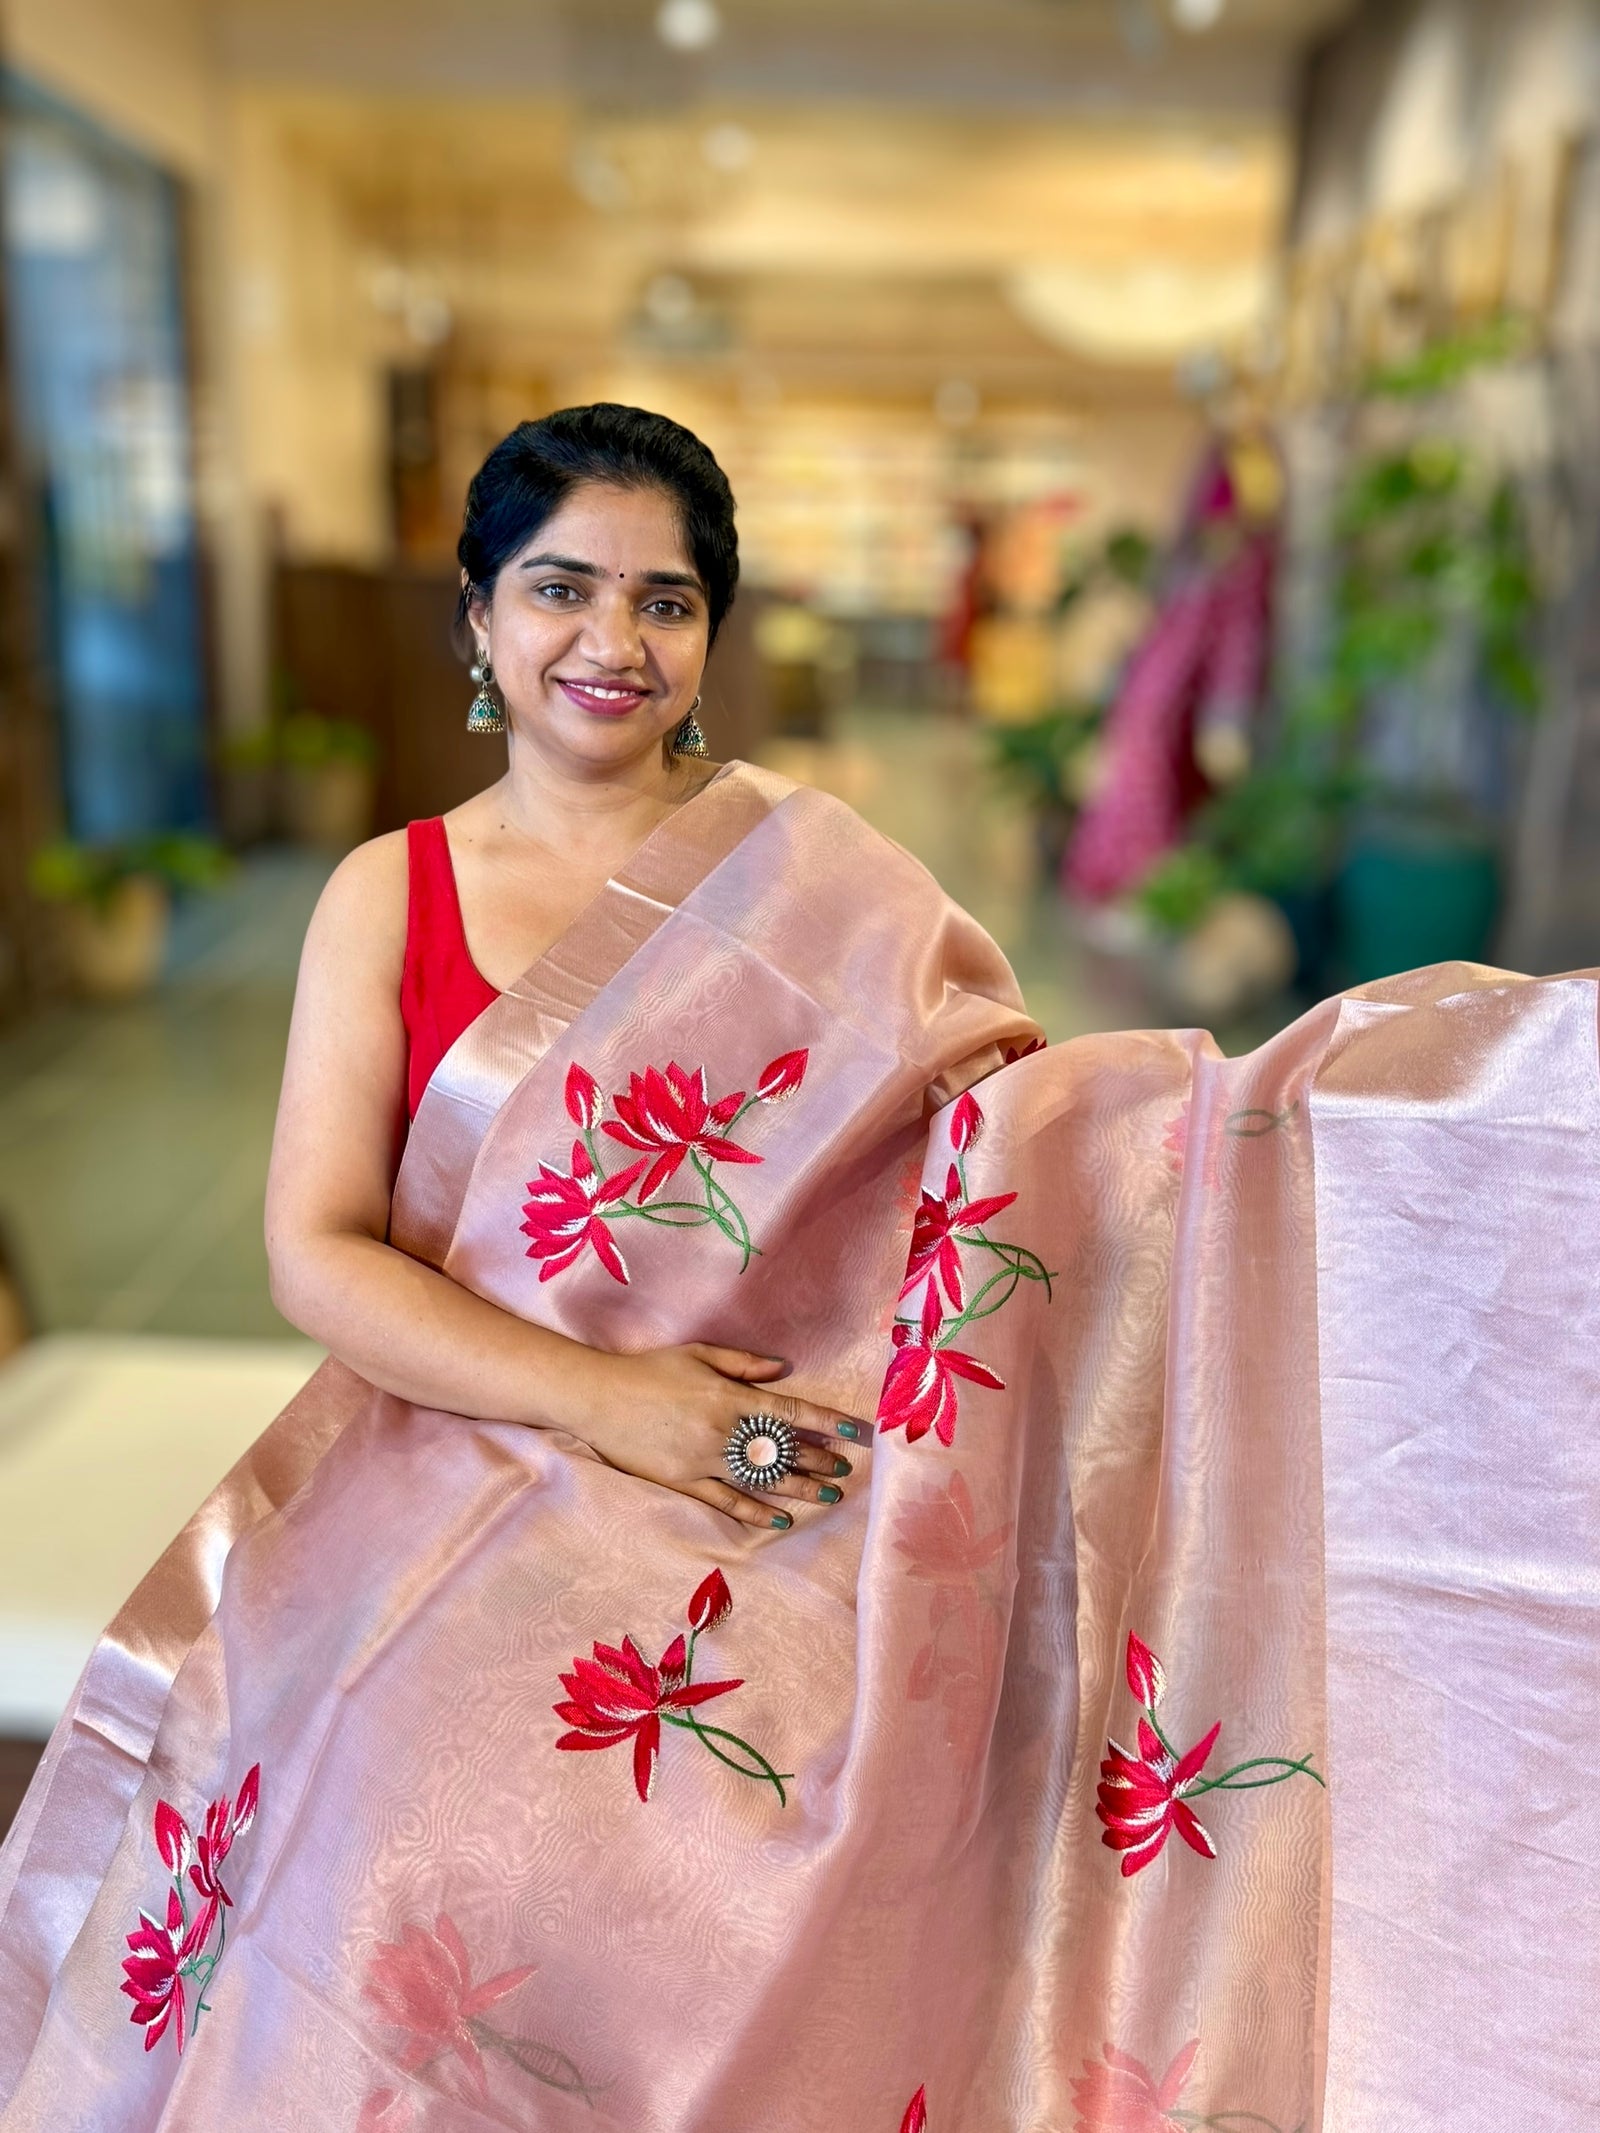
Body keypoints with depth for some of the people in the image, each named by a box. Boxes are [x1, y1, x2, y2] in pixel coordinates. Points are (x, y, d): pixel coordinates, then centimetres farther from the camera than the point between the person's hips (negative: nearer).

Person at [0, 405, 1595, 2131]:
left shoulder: (810, 873, 5)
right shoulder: (391, 895, 6)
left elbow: (1046, 1107, 5)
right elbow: (318, 1254, -1)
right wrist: (599, 1397, -14)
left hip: (781, 1489, 0)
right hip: (470, 1471, 1)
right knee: (428, 1861, -24)